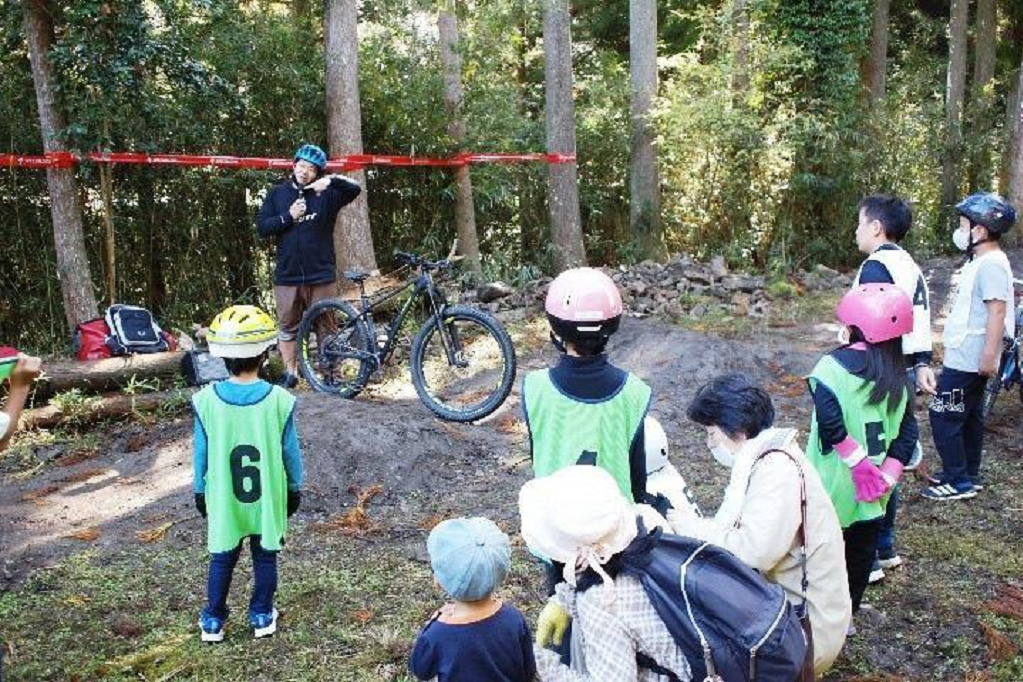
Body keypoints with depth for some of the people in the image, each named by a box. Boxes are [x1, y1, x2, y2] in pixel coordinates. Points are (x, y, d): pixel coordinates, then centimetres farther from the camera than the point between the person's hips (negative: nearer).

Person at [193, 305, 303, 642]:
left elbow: (201, 454, -4)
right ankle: (262, 617, 29)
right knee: (265, 558, 17)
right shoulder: (279, 401, -16)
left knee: (222, 560, 17)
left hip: (223, 499, 1)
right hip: (268, 499, -1)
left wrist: (200, 491, 10)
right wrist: (294, 488, 8)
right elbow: (291, 452, -7)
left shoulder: (206, 401, -14)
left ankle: (213, 621, 29)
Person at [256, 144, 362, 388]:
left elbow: (355, 188, -14)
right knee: (288, 328, 10)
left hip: (321, 276, -2)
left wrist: (331, 181, -30)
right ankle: (290, 373, 24)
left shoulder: (325, 194, 1)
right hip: (287, 276, 2)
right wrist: (288, 217, -12)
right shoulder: (277, 193, 6)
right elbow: (261, 228, 1)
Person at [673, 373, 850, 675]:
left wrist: (692, 527, -18)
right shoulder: (761, 459, 6)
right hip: (785, 603, 8)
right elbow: (738, 531, 5)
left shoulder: (777, 469, -22)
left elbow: (754, 551, -31)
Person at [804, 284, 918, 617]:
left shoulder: (834, 366, -18)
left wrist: (857, 461, -20)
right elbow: (908, 433, -2)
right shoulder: (898, 377, 0)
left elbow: (831, 420, -30)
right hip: (873, 490, 5)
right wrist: (887, 476, -5)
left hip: (834, 486, -5)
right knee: (860, 553, 21)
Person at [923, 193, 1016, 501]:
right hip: (966, 358, 11)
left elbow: (997, 310, -25)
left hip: (967, 361, -11)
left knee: (944, 416, -7)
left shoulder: (991, 265, -19)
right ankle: (968, 474, 28)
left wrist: (989, 355, -27)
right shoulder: (980, 261, 14)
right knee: (969, 417, 17)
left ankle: (959, 481, 0)